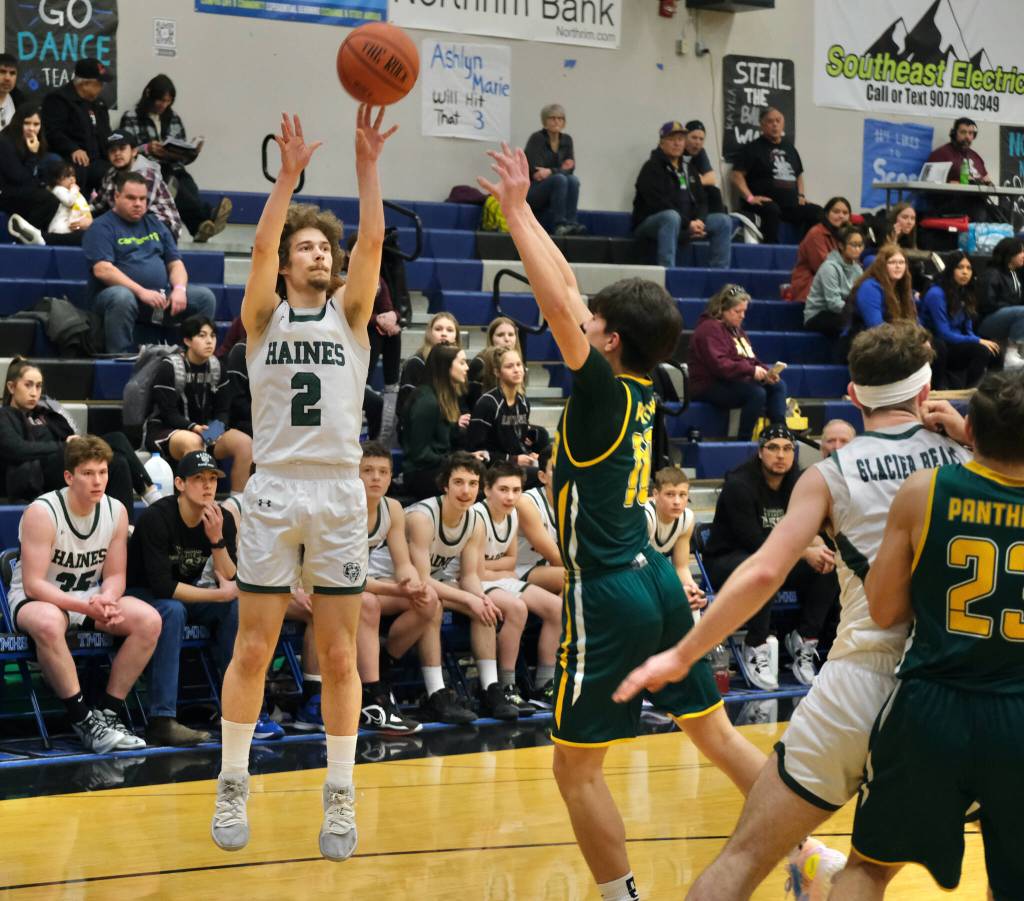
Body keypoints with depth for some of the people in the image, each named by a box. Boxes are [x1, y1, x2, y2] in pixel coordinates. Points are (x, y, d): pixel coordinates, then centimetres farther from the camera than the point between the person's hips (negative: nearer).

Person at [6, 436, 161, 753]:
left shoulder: (116, 511, -3)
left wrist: (106, 600, -24)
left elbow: (115, 576, 1)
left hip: (91, 598, 6)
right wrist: (87, 607, -34)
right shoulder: (42, 513, -20)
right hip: (37, 599, -5)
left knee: (149, 619, -20)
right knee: (47, 623, -42)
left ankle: (107, 713, -14)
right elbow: (33, 584, -23)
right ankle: (83, 720, -31)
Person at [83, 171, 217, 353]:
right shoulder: (102, 227, 1)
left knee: (205, 296, -14)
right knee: (122, 297, -40)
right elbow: (102, 270, -13)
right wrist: (141, 292, -23)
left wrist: (179, 289, -7)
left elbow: (176, 263, 17)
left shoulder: (155, 224, 20)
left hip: (160, 296, 6)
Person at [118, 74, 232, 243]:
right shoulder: (131, 117, 7)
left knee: (188, 185, -31)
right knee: (172, 185, -36)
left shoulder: (174, 119, 22)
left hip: (174, 170, 4)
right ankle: (210, 213, -58)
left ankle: (200, 228, -58)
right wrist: (147, 149, -19)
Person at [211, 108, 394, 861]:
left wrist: (368, 166, -14)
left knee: (339, 655, 4)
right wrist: (290, 174, -19)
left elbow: (373, 242, -6)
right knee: (253, 650, 1)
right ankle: (233, 785, 14)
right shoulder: (265, 315, 7)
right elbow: (261, 246, -11)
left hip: (340, 494, 1)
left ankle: (341, 796, 12)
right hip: (275, 492, -1)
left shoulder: (350, 313, 9)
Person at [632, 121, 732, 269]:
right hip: (649, 223, -8)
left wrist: (698, 221, -6)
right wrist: (688, 224, -22)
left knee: (723, 221, -4)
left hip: (682, 227, 8)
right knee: (671, 216, -41)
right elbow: (659, 204, -19)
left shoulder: (687, 168, 17)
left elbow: (698, 200, 17)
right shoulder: (652, 168, -8)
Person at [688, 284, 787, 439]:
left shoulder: (736, 329, 21)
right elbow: (719, 365, -24)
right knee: (757, 392, -29)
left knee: (778, 385, -4)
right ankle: (744, 438, -22)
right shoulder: (710, 329, -11)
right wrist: (751, 370, -28)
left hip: (736, 382, 10)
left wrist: (765, 371, -2)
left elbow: (750, 360, 20)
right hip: (710, 387, -10)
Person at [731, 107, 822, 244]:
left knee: (816, 212, -13)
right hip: (765, 202, -6)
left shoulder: (789, 147, 21)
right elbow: (737, 175, -6)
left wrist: (801, 195, 16)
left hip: (791, 205, 6)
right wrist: (750, 197, -17)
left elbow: (799, 174, 33)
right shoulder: (753, 148, 3)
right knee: (772, 210, -38)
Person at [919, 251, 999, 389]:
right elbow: (944, 334, -18)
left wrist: (981, 341, -11)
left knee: (990, 352, -20)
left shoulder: (965, 294, 9)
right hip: (932, 347, -6)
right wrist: (978, 341, -19)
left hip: (955, 346, 6)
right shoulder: (936, 294, -15)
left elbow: (968, 331, 12)